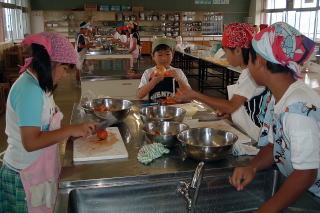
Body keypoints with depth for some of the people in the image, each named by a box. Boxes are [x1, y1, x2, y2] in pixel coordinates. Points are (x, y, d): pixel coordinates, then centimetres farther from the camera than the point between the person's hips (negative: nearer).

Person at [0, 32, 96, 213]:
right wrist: (70, 130, -22)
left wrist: (73, 130, 3)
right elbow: (31, 142, -27)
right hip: (27, 177, -9)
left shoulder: (37, 85, 7)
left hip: (40, 170, 9)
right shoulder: (29, 90, -23)